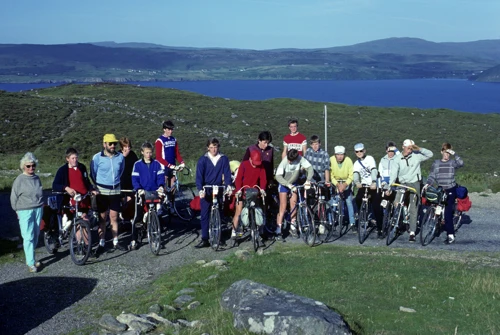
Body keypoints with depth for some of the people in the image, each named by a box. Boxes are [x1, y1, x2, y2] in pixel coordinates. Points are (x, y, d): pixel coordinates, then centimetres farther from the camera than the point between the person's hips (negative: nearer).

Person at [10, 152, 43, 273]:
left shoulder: (37, 178, 7)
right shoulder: (19, 180, -8)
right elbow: (13, 198, -2)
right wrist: (18, 210, 1)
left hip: (38, 210, 5)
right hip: (25, 212, -5)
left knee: (35, 236, 9)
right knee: (28, 237, -9)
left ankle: (30, 257, 23)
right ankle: (31, 263, -7)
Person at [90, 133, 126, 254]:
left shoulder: (120, 157, -2)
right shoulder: (97, 157, -9)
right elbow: (93, 174, 3)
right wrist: (99, 186, 10)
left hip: (115, 191, 2)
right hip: (102, 191, -2)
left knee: (114, 217, 8)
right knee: (102, 217, 5)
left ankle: (115, 242, 18)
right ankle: (101, 243, 13)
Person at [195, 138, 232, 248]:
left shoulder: (223, 159, 1)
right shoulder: (203, 160, -3)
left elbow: (227, 173, -3)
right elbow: (199, 176, -9)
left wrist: (228, 185, -20)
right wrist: (200, 189, -23)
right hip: (206, 191, -1)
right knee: (205, 215, -3)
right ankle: (204, 240, -1)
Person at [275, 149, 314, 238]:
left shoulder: (300, 159, -23)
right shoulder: (284, 162, -29)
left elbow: (310, 168, -26)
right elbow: (278, 176, -33)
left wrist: (308, 180, -41)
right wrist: (288, 184, -44)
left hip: (294, 183, 3)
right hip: (284, 183, -3)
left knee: (294, 202, -3)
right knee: (283, 205, -9)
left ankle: (293, 223, 17)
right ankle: (279, 228, -7)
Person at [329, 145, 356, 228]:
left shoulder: (348, 161, -21)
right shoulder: (331, 160, -21)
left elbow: (351, 175, -17)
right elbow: (330, 175, -18)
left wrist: (345, 184, -30)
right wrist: (337, 184, -28)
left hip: (346, 182, -1)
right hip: (335, 182, 1)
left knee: (349, 201, -9)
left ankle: (352, 222, -4)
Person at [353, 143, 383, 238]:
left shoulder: (370, 159, -2)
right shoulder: (356, 164, 11)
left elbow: (374, 170, -17)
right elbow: (356, 174, -8)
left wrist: (374, 182, -35)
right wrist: (357, 182, -31)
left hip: (373, 186, -4)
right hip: (363, 186, 4)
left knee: (376, 208, -9)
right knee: (358, 200, -15)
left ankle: (379, 229, -2)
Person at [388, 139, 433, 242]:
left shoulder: (416, 156, -2)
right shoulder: (398, 159, 0)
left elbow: (430, 154, -6)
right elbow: (393, 174, -6)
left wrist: (419, 149, -18)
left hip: (414, 184, -2)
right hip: (402, 184, 2)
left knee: (413, 209, -3)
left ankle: (412, 232, -4)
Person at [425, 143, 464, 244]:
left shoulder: (452, 162, 1)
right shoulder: (436, 163, 8)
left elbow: (461, 163, -20)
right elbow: (432, 176, 5)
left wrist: (454, 154, -25)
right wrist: (427, 184, -11)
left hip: (451, 190, -3)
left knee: (448, 212, -12)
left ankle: (451, 235, -9)